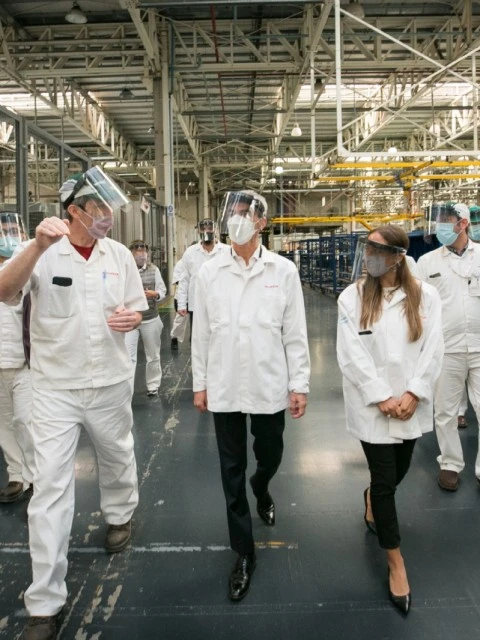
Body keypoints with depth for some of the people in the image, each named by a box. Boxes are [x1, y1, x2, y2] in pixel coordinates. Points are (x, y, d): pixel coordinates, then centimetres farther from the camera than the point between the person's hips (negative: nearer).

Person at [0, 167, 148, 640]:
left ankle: (120, 516, 55)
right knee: (50, 487, -1)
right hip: (55, 388, -3)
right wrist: (39, 245, -38)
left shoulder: (119, 254, 0)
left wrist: (131, 318, -14)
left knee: (117, 459, 22)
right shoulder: (41, 251, -9)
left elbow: (137, 307, 10)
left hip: (110, 383, 3)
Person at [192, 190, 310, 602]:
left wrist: (300, 384, -2)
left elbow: (295, 333, -2)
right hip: (224, 387, 1)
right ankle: (244, 553, 25)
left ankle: (261, 491, 55)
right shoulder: (210, 272, -1)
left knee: (269, 457, 18)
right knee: (232, 470, 9)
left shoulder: (284, 271, -4)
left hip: (269, 386, 0)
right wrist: (200, 383, 4)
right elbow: (201, 332, 3)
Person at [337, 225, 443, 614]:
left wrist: (412, 394, -13)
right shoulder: (353, 297, -5)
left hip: (411, 403, 2)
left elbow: (432, 349, -4)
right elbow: (351, 354, -9)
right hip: (373, 404, -2)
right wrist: (383, 397, -14)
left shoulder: (424, 296, -2)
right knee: (385, 480, 2)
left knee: (398, 472, 17)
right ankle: (396, 563, 21)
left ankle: (373, 498, 53)